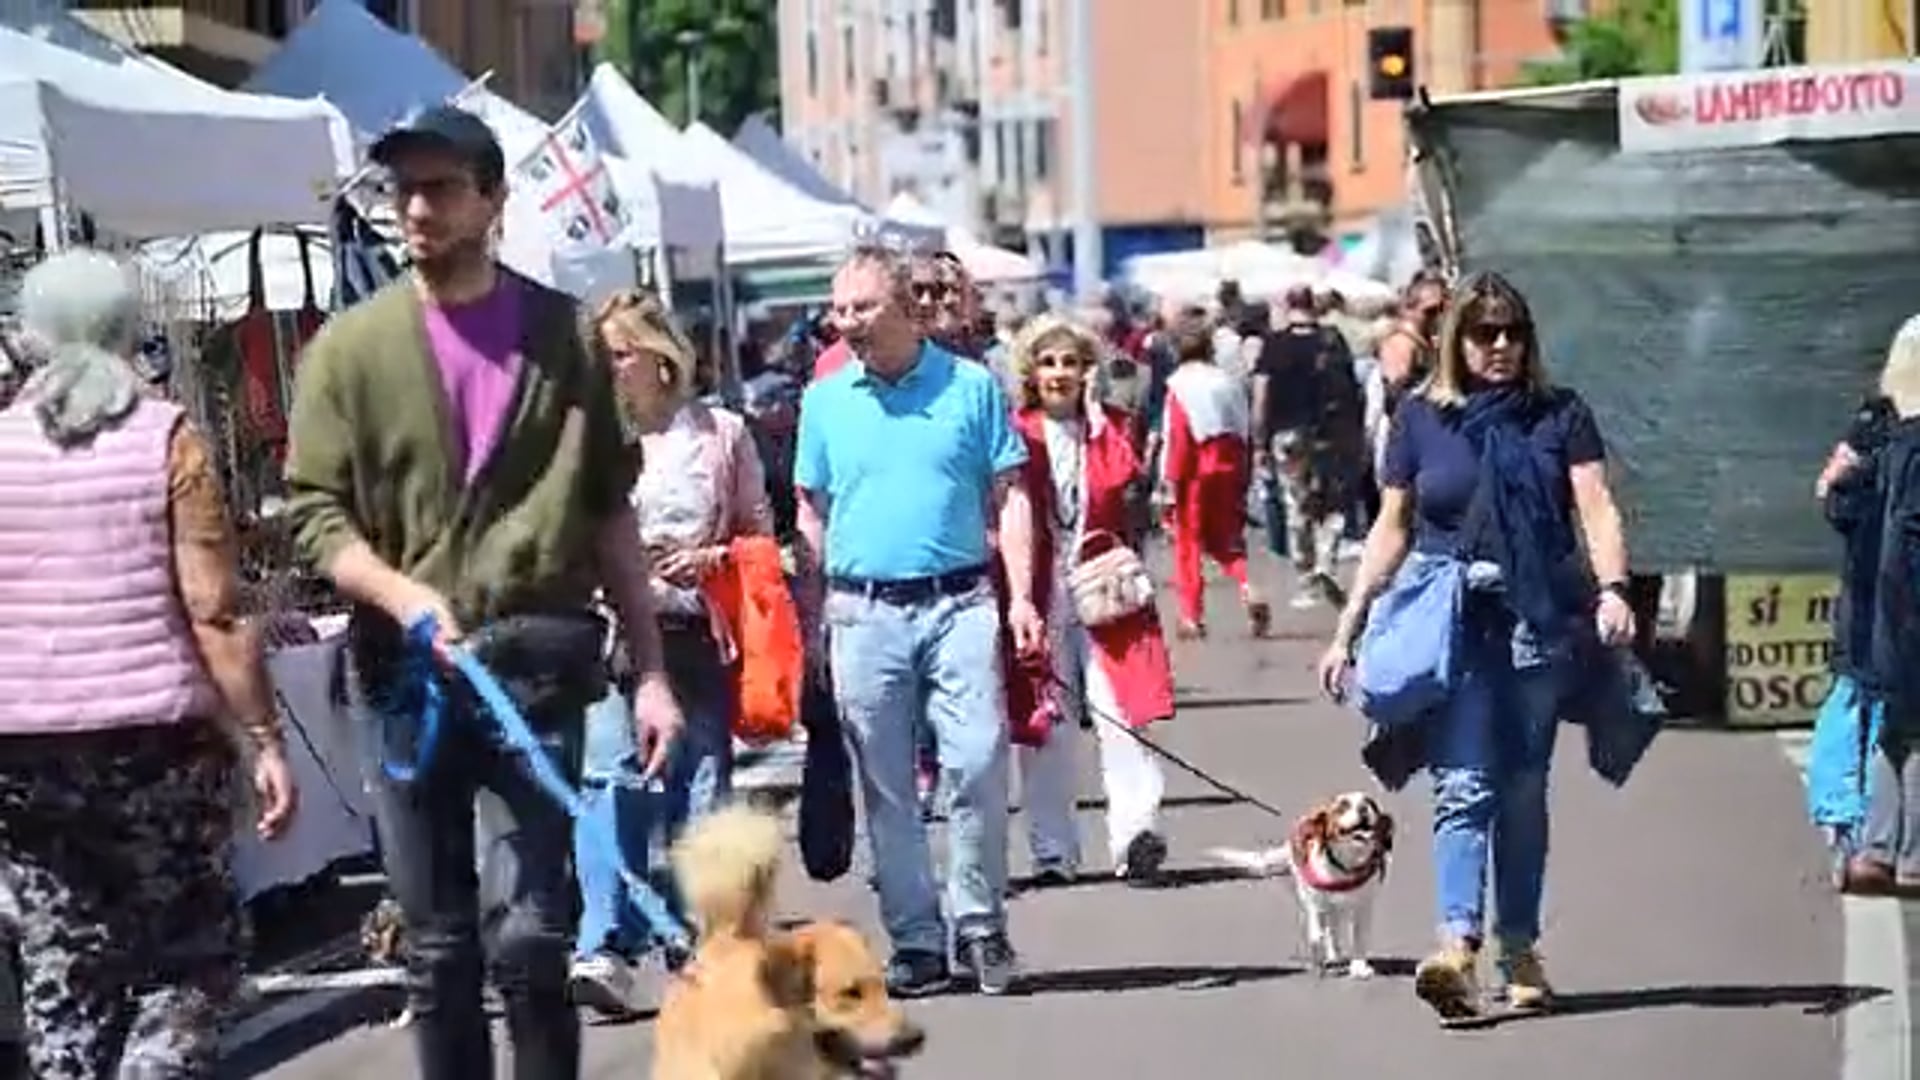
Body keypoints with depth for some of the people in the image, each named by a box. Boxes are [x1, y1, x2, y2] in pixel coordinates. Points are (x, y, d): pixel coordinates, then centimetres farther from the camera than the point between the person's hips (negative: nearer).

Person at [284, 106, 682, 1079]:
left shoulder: (562, 333, 6)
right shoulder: (351, 347, 4)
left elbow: (609, 512, 9)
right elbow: (314, 513, 0)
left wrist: (650, 670, 5)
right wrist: (404, 596, -18)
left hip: (537, 660, -1)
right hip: (403, 671, 1)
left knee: (529, 933, -8)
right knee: (437, 948, 8)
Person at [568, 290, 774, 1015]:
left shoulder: (720, 433, 8)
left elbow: (760, 532, 12)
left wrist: (713, 559, -5)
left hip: (699, 631, 1)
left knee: (701, 786, 4)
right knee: (613, 777, -15)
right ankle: (607, 948, -20)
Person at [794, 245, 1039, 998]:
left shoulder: (972, 387, 4)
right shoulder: (824, 402, 10)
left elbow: (1009, 497, 6)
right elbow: (811, 515, 14)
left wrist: (1021, 597, -4)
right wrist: (809, 621, 9)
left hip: (957, 603, -2)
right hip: (863, 613, 2)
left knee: (978, 766, -10)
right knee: (886, 788, 4)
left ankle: (979, 923, 5)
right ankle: (915, 938, 12)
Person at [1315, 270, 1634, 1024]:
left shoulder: (1560, 415, 8)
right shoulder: (1421, 419, 9)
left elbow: (1595, 509, 0)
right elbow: (1393, 529, 12)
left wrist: (1613, 589, -17)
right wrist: (1349, 627, 9)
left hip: (1538, 621, 1)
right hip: (1449, 623, -1)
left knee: (1523, 788, 6)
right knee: (1463, 785, -11)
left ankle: (1520, 949, 15)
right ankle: (1457, 947, -23)